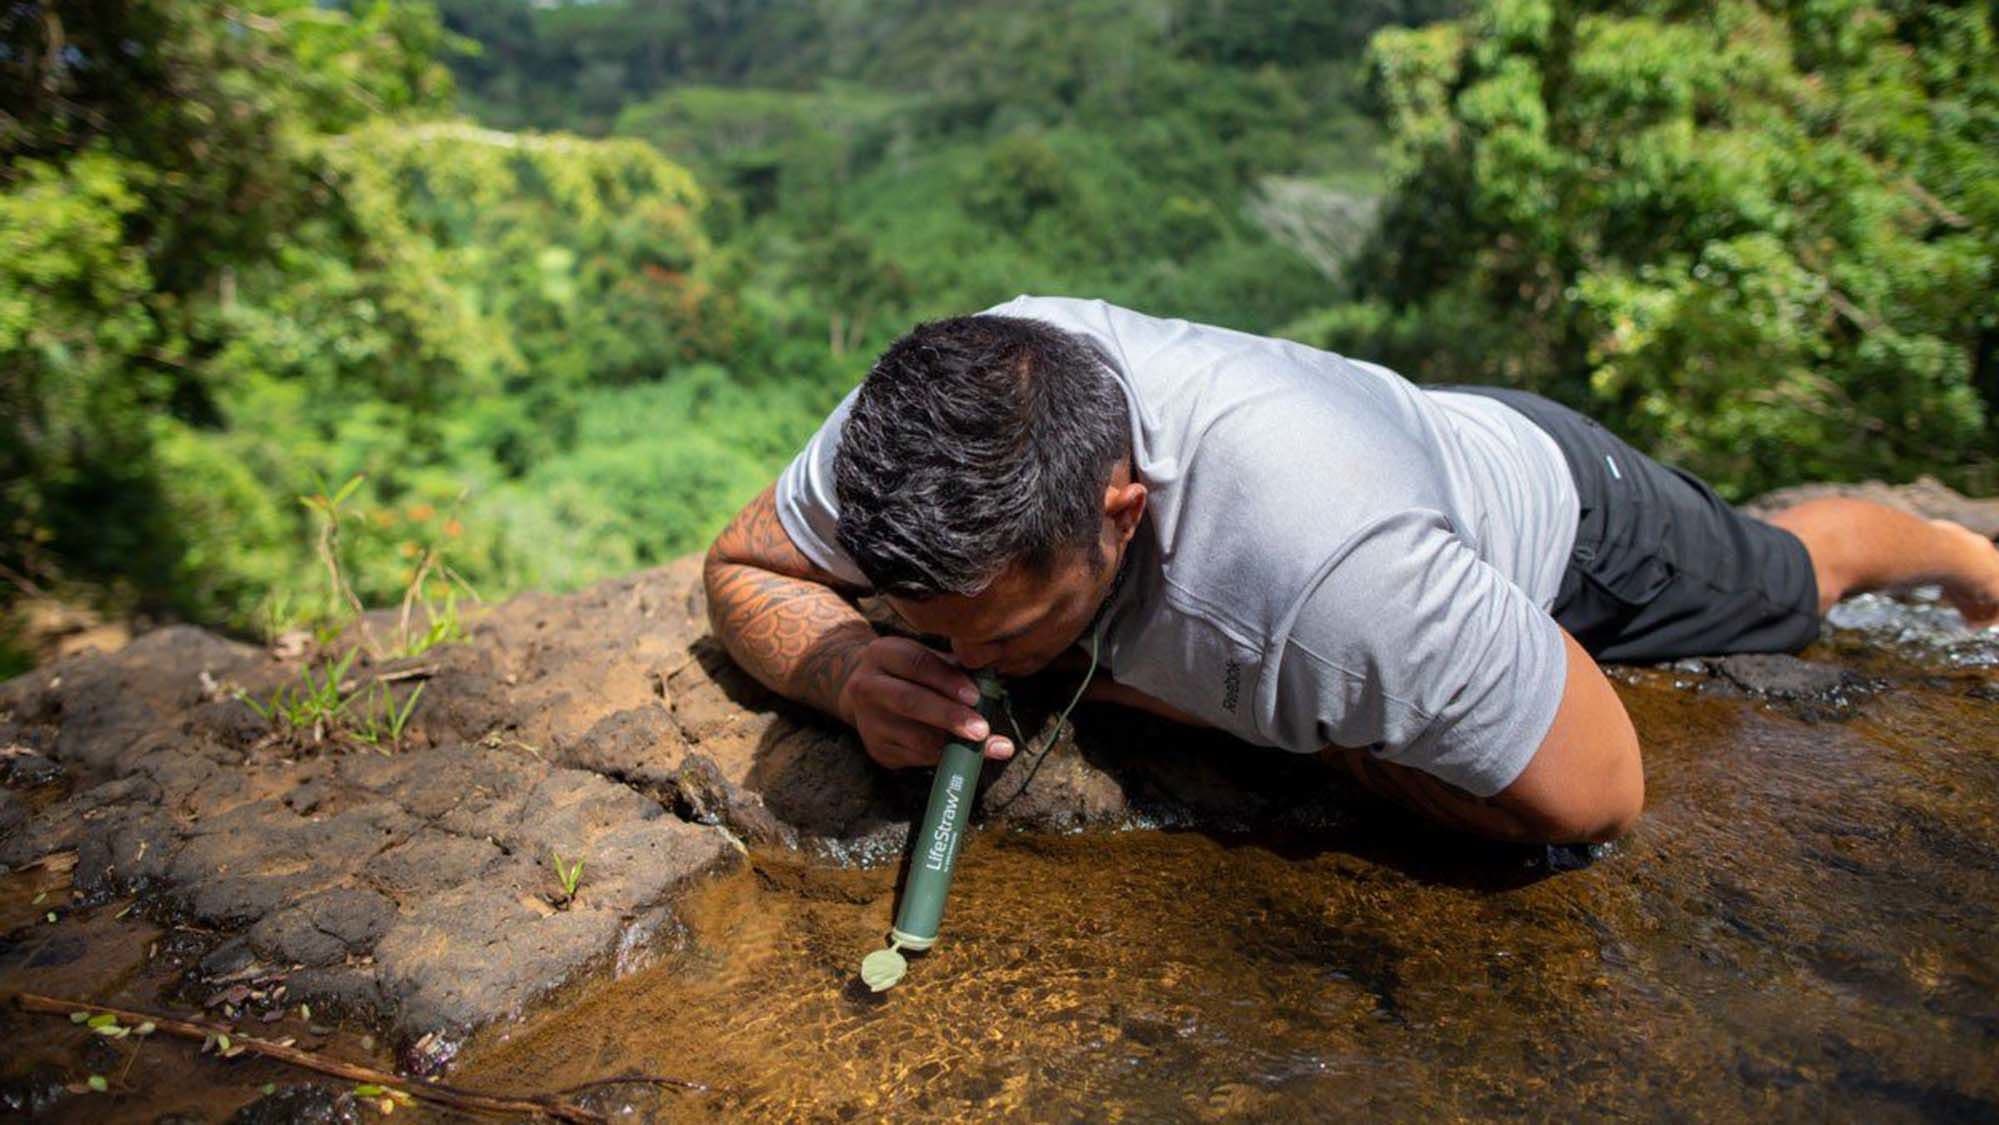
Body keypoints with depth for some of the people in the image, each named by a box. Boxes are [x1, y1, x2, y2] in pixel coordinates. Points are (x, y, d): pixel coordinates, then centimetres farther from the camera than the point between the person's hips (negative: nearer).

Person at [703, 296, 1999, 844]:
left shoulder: (1333, 574, -50)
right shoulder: (932, 422, -34)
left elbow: (1596, 797, -35)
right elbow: (745, 566, -17)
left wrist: (1206, 702, -37)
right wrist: (852, 671, -40)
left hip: (1545, 502, -3)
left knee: (1784, 585, 28)